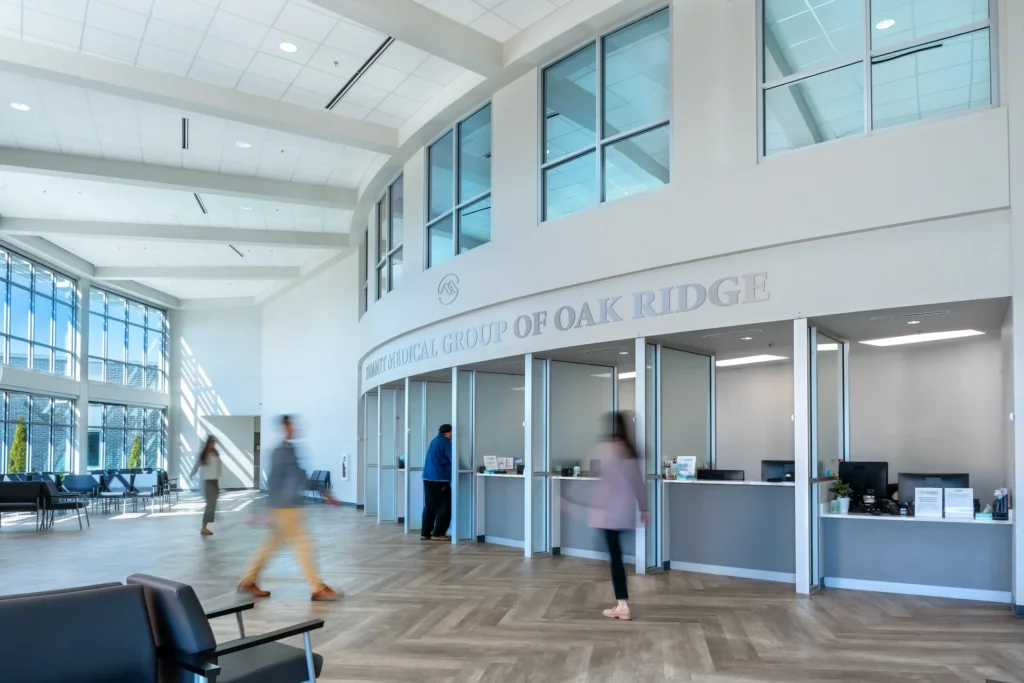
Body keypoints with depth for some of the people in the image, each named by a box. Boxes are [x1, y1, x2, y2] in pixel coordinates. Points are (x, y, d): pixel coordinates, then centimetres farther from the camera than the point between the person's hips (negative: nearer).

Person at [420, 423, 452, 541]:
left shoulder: (435, 440, 18)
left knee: (429, 506, 11)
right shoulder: (445, 441, -10)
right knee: (443, 507, -1)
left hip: (428, 478, 9)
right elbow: (452, 459, -12)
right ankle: (438, 533, 1)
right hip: (439, 479, -9)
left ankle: (425, 533, 12)